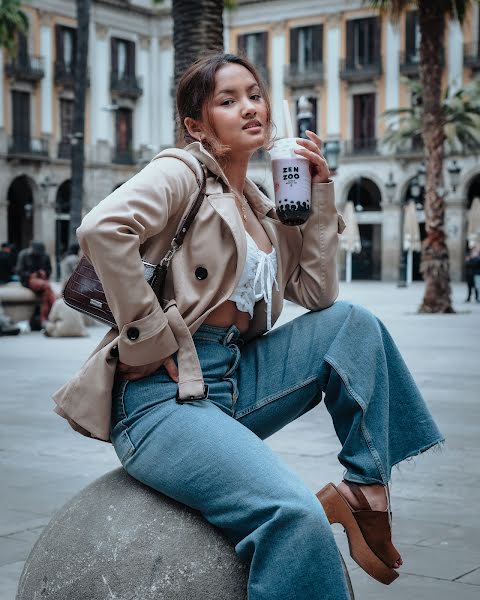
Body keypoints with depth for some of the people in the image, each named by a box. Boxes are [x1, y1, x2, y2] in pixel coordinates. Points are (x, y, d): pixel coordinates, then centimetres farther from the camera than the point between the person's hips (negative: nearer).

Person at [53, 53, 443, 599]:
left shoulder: (262, 208, 19)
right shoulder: (183, 171, -3)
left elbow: (316, 294, 12)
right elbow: (102, 227, -22)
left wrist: (319, 193, 10)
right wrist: (151, 339, -20)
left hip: (234, 380, 8)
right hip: (164, 394, -8)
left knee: (351, 321, 3)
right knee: (296, 514, -29)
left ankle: (364, 491, 3)